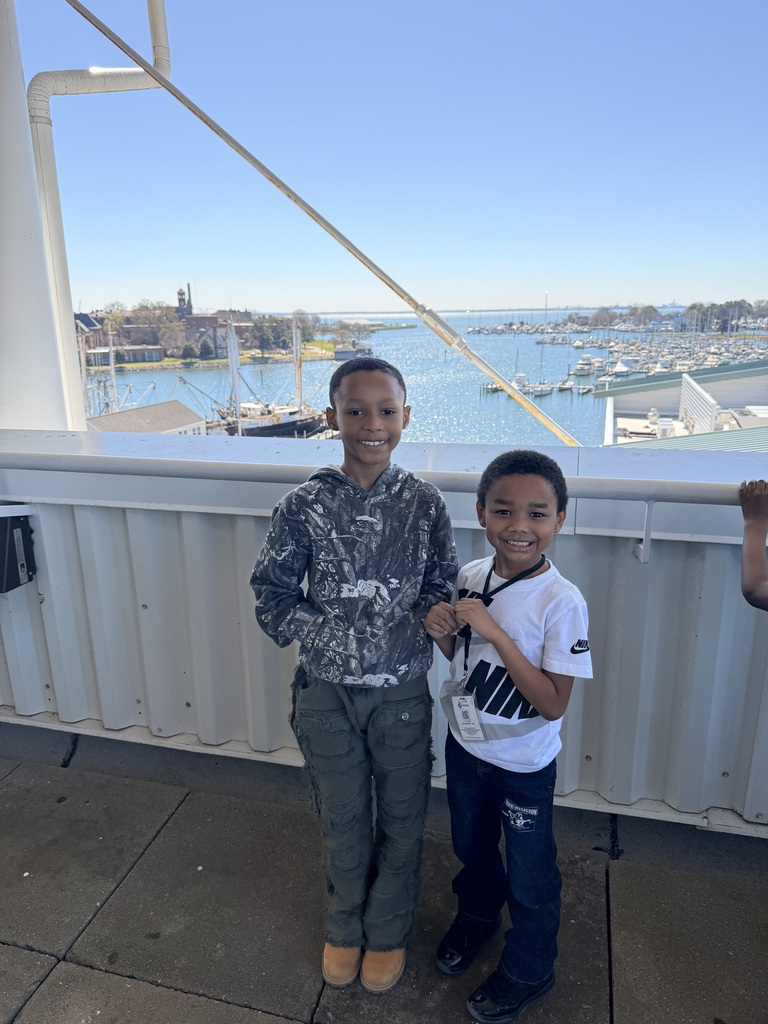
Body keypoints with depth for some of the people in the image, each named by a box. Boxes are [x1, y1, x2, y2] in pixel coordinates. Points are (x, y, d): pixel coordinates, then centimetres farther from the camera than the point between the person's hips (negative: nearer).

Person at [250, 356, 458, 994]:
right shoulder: (303, 506, -11)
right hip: (328, 691, 0)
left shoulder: (424, 503, -10)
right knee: (342, 819, 20)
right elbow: (273, 594, -4)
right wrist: (323, 632, -16)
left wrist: (409, 628, -16)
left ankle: (387, 931, 47)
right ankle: (345, 926, 49)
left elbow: (443, 586, 0)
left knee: (401, 819, 18)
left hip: (401, 691, 0)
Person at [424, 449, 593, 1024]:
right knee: (471, 847, 28)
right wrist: (443, 632, -18)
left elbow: (553, 705, -26)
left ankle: (528, 974, 46)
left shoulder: (561, 602, -26)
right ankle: (477, 915, 59)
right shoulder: (471, 578, -10)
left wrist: (495, 632, -34)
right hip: (465, 745, 5)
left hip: (524, 764, -5)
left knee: (530, 878, 17)